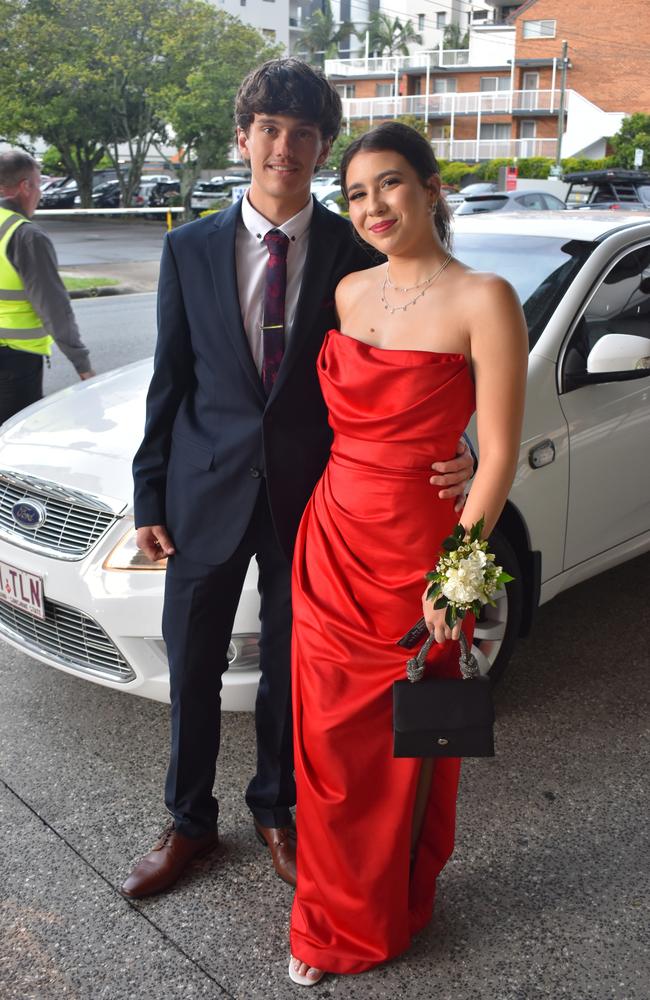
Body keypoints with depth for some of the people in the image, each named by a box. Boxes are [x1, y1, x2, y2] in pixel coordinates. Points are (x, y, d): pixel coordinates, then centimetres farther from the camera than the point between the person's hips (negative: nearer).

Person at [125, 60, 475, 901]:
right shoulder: (190, 250, 0)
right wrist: (148, 498, 1)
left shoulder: (355, 255, -4)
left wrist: (446, 454, -21)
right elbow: (168, 382, 2)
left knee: (290, 669, 15)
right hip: (207, 492, 1)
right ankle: (189, 821, 36)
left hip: (309, 495, -1)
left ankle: (274, 809, 39)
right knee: (193, 669, 13)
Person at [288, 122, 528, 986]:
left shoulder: (482, 300, -13)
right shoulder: (350, 293, 6)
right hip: (331, 539, 6)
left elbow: (498, 455, -14)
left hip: (414, 548, -5)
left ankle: (383, 914, 38)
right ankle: (333, 912, 39)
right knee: (329, 740, 15)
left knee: (403, 746, 13)